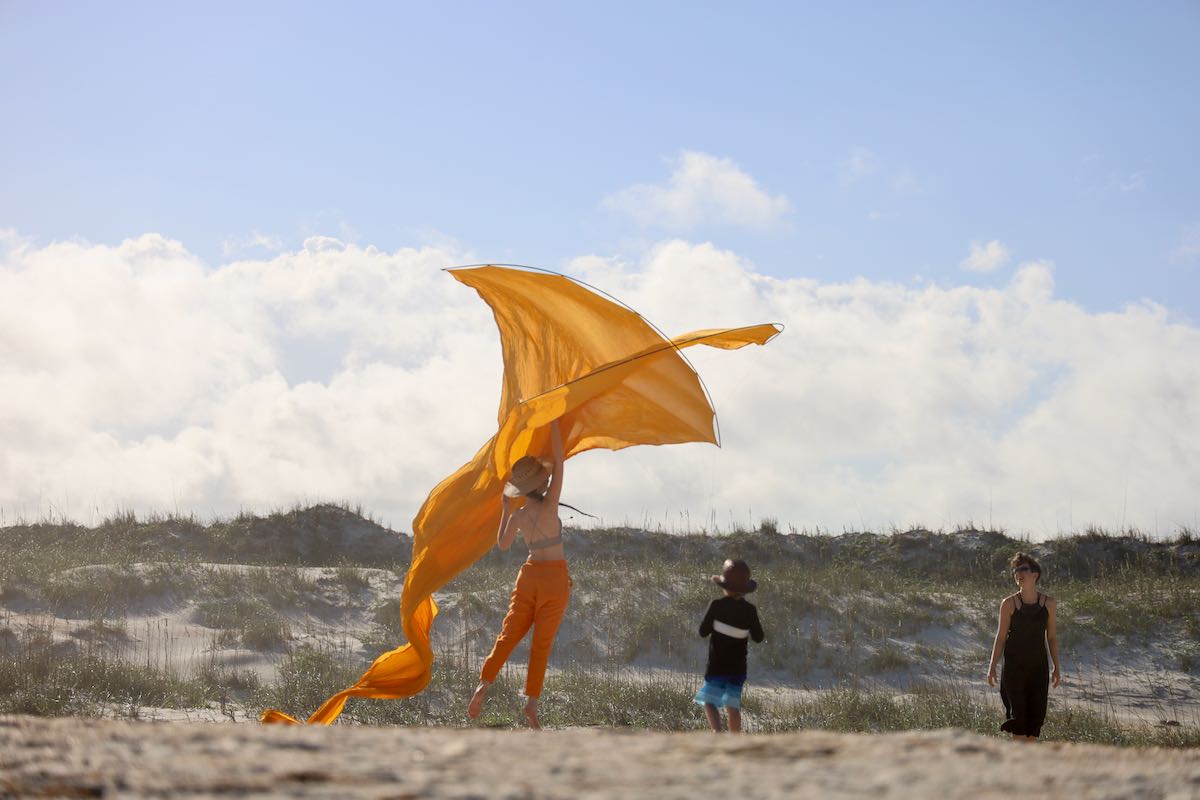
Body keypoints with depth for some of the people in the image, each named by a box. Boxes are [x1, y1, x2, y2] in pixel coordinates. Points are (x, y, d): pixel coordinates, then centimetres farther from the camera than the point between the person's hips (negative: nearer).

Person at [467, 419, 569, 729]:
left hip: (530, 575, 4)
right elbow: (558, 461, -15)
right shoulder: (549, 506, -16)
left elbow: (502, 544, 15)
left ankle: (484, 683, -13)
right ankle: (531, 700, -7)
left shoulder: (517, 516, -2)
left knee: (509, 634, 6)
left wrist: (504, 510, 22)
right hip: (555, 578, -4)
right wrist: (553, 422, -12)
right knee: (542, 642, 0)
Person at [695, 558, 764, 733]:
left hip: (716, 665, -3)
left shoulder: (716, 606, -12)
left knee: (709, 701, 4)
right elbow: (758, 637, 4)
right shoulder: (749, 610, -6)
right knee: (733, 705, 12)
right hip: (738, 666, 3)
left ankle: (716, 731, -21)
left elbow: (703, 631, -6)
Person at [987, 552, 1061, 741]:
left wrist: (1056, 667, 6)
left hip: (1038, 668, 2)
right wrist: (992, 666, -4)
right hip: (1014, 666, -2)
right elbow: (1001, 637, 0)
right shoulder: (1009, 604, -4)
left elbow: (1052, 637, 8)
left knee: (1036, 713, 4)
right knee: (1017, 713, -5)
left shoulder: (1049, 603, 2)